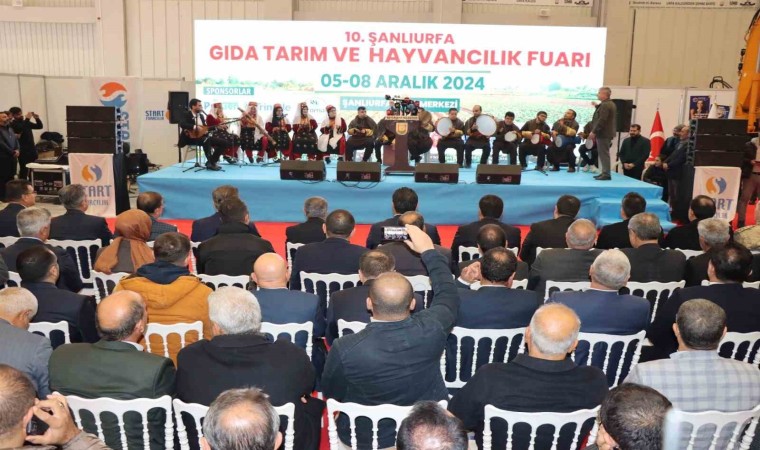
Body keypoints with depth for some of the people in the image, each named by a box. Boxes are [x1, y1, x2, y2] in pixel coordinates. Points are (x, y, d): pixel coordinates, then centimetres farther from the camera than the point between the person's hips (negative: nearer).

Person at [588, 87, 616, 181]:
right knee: (603, 154, 15)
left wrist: (594, 132, -21)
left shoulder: (605, 105, -17)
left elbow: (601, 120, -23)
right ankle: (605, 173, 20)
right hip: (607, 132, 11)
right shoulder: (610, 104, 17)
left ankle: (606, 174, -7)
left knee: (604, 154, -8)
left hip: (603, 133, -11)